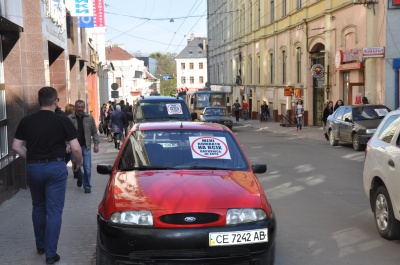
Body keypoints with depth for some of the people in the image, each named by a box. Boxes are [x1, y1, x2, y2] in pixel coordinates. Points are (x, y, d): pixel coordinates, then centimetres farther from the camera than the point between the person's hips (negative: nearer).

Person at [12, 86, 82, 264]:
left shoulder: (26, 121, 2)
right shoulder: (63, 121, -8)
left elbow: (16, 146, 3)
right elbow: (75, 148, -10)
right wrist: (79, 163, 8)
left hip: (33, 168, 3)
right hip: (55, 167, -3)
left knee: (38, 207, 21)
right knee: (54, 211, 3)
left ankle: (40, 245, 32)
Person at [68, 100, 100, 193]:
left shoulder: (89, 118, 4)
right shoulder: (69, 118, -4)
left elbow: (94, 132, 8)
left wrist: (96, 144, 1)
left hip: (86, 146, 1)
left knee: (87, 168, -2)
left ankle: (87, 186, 10)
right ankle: (80, 178, 38)